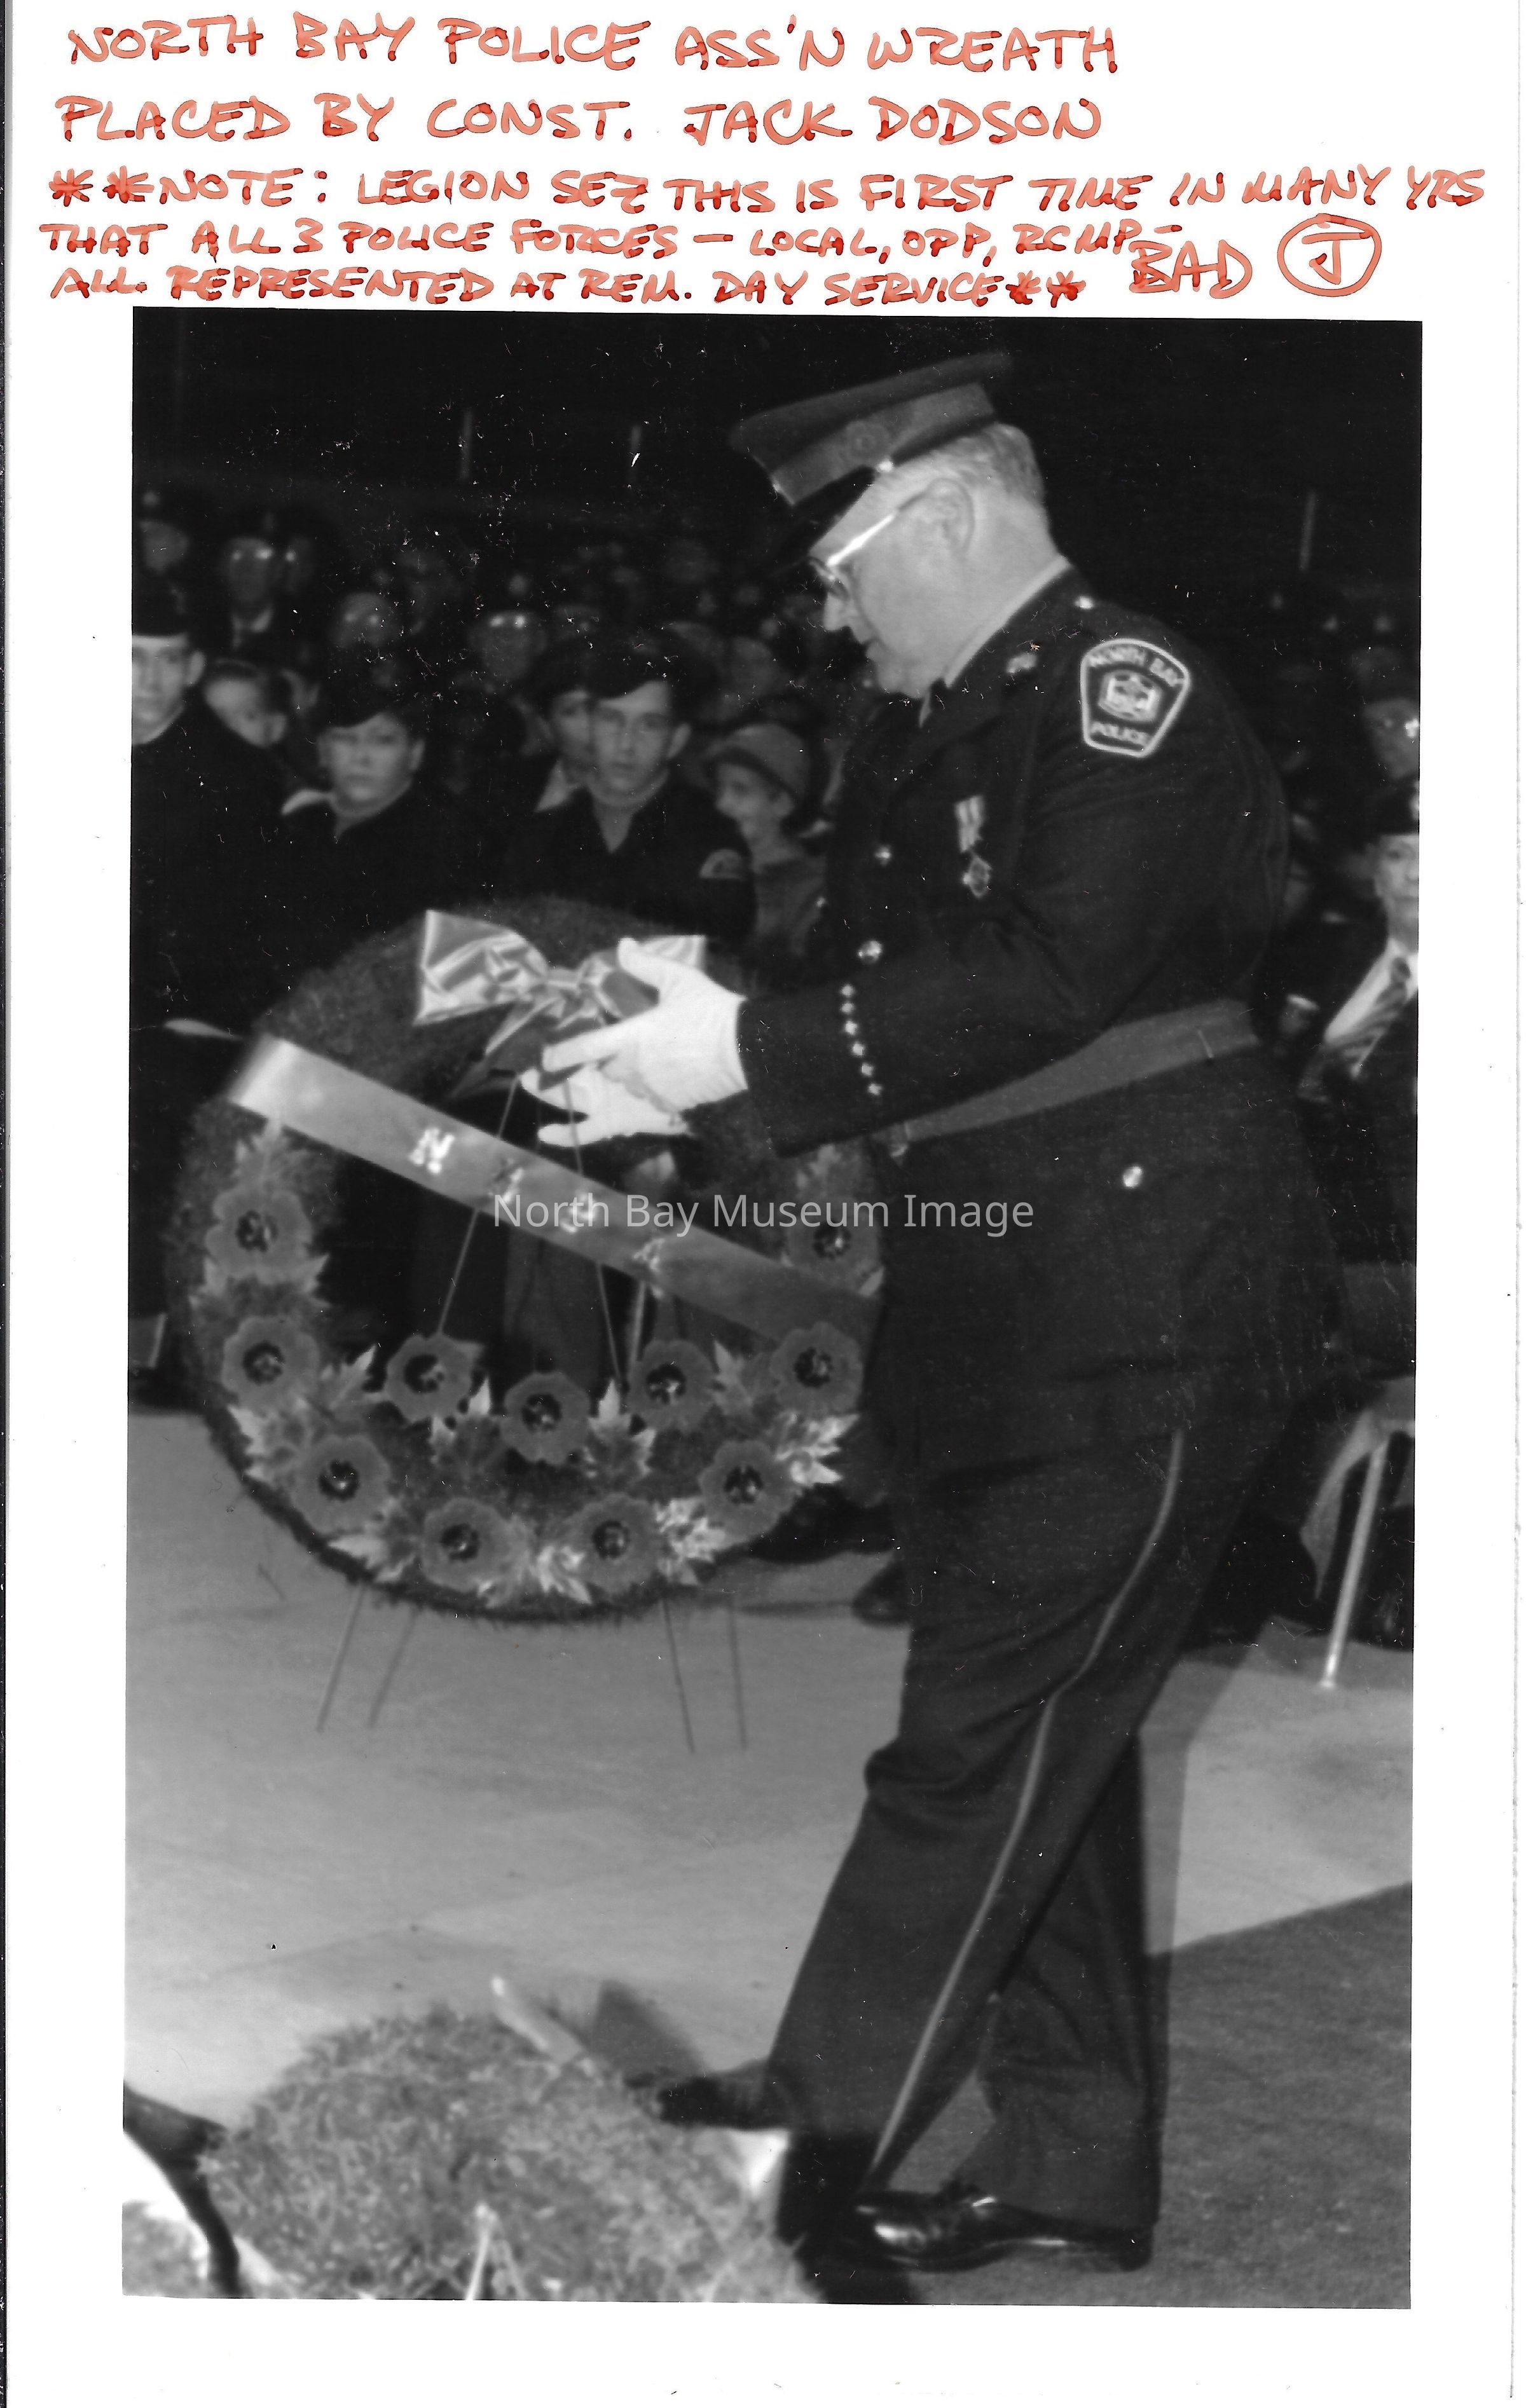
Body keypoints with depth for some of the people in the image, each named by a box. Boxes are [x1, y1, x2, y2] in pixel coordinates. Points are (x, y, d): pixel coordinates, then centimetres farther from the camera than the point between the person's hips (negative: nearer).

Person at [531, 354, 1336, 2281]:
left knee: (986, 1737, -4)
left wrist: (751, 1053, -24)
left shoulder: (1130, 690, -12)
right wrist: (683, 1065, -6)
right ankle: (1073, 2169, 22)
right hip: (987, 1308, 9)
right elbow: (874, 994, 11)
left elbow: (1051, 977, -24)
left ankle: (823, 2134, 3)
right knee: (1037, 1742, 13)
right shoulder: (922, 738, 14)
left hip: (1144, 1305, -9)